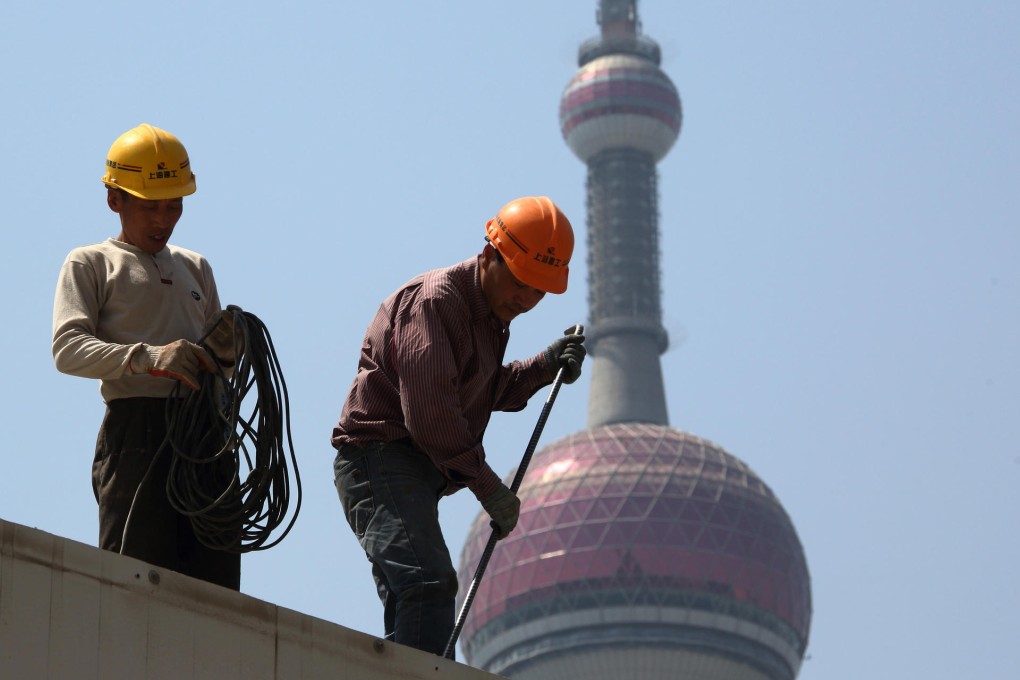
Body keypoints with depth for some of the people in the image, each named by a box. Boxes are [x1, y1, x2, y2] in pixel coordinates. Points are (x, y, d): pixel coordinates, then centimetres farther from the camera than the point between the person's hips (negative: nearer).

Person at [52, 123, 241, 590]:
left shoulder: (195, 267, 28)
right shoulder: (91, 264, 12)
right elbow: (68, 349, -4)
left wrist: (224, 352, 4)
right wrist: (149, 356, -20)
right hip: (136, 425, -5)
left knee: (217, 584, -4)